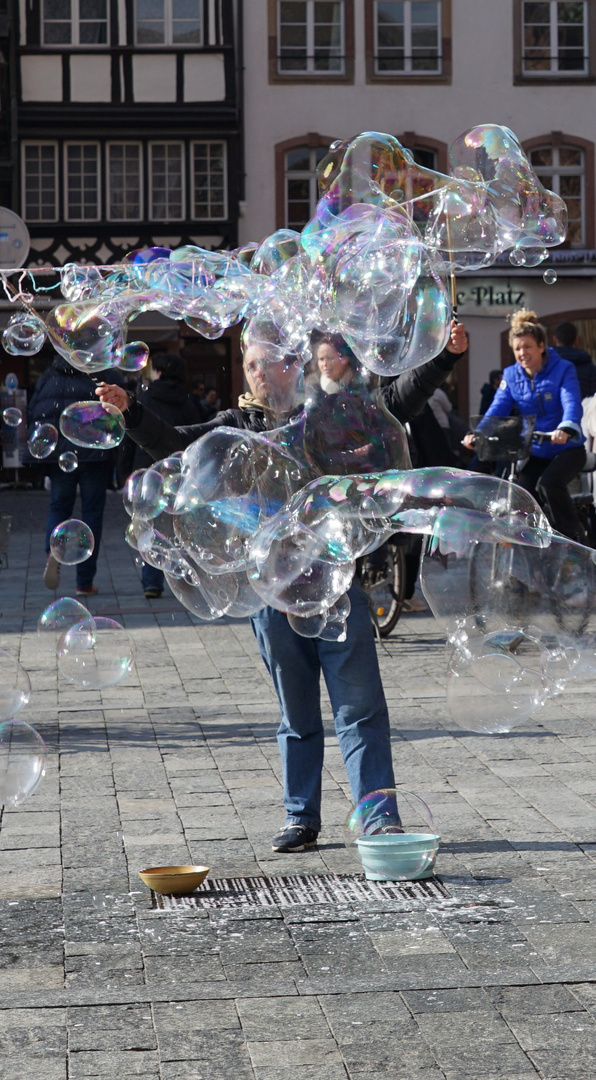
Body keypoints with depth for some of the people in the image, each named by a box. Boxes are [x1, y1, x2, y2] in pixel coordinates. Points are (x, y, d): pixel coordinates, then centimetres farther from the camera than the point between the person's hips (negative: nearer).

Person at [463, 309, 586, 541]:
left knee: (549, 483, -31)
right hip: (535, 451, 5)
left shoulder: (562, 369, -12)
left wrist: (566, 429, -51)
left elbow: (572, 404, -28)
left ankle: (573, 539, -14)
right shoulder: (511, 375, 0)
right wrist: (477, 433, -32)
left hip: (567, 448, -5)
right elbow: (498, 408, -12)